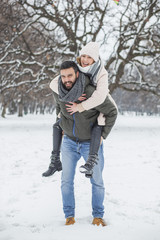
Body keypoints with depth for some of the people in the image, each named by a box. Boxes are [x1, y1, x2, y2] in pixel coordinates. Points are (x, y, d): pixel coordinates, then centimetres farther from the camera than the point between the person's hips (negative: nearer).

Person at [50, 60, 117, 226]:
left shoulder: (92, 93, -28)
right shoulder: (58, 92, -14)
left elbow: (112, 112, -15)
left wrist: (103, 135, -13)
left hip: (91, 142, -3)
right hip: (69, 141, 3)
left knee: (97, 181, 5)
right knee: (66, 180, 3)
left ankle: (98, 215, 21)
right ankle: (69, 216, 16)